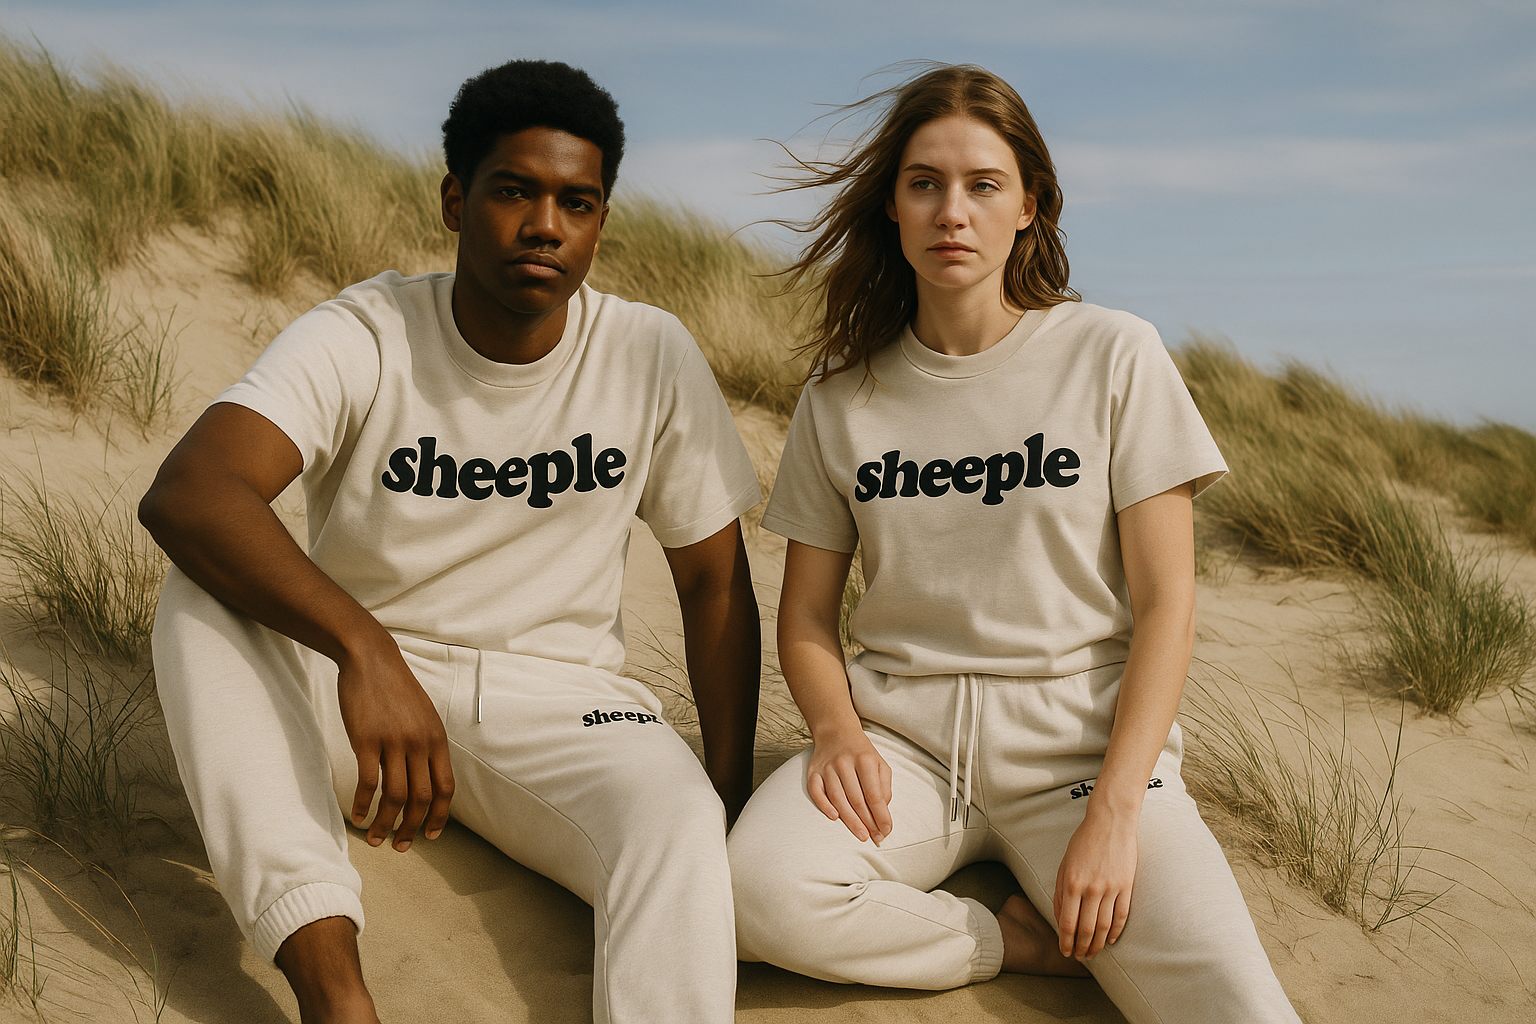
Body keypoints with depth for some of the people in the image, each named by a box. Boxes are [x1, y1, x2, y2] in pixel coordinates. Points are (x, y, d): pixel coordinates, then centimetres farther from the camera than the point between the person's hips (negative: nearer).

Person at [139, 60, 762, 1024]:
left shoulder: (653, 357, -6)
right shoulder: (364, 337, -12)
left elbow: (716, 587, 3)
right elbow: (185, 493, -30)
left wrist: (732, 800, -6)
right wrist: (364, 648, -45)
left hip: (556, 699, 1)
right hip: (353, 687, 0)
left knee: (682, 832, -31)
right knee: (206, 591, -30)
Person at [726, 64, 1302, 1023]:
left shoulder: (1114, 357, -2)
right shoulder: (843, 394, 6)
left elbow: (1165, 603, -4)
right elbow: (807, 612, 10)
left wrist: (1113, 812, -14)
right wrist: (837, 729, -12)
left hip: (1082, 730, -3)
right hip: (903, 729, 3)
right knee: (760, 889, -29)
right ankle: (1023, 942, -7)